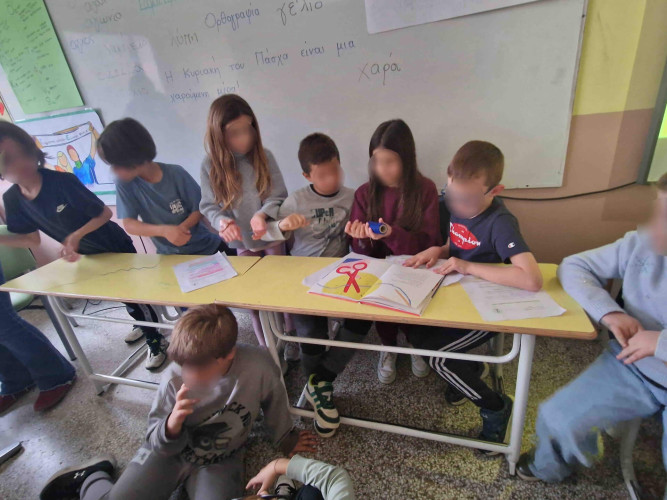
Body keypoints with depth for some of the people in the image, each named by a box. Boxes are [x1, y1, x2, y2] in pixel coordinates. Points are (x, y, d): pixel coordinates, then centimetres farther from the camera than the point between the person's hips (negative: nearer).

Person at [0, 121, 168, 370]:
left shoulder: (62, 181, -28)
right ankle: (143, 324, 47)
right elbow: (31, 237, -2)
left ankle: (156, 342, 18)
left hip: (117, 247, -6)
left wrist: (76, 236, -31)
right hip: (91, 254, 6)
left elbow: (105, 213, -22)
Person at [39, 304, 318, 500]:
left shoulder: (259, 366, -29)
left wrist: (285, 439, 11)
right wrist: (172, 426, -34)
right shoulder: (174, 378, -24)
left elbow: (274, 402, -6)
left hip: (219, 461, 0)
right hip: (167, 449, 1)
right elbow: (157, 442, -10)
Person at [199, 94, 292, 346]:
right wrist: (222, 221, -27)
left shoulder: (264, 157, -11)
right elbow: (209, 205, -6)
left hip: (273, 237, -1)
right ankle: (266, 347, 35)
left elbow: (279, 196, -11)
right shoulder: (211, 165, -8)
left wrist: (262, 215, -30)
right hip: (242, 242, 1)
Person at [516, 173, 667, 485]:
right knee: (557, 419, -13)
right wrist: (609, 312, -16)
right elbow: (573, 266, -3)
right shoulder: (641, 244, -8)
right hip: (631, 367, 2)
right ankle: (549, 468, 21)